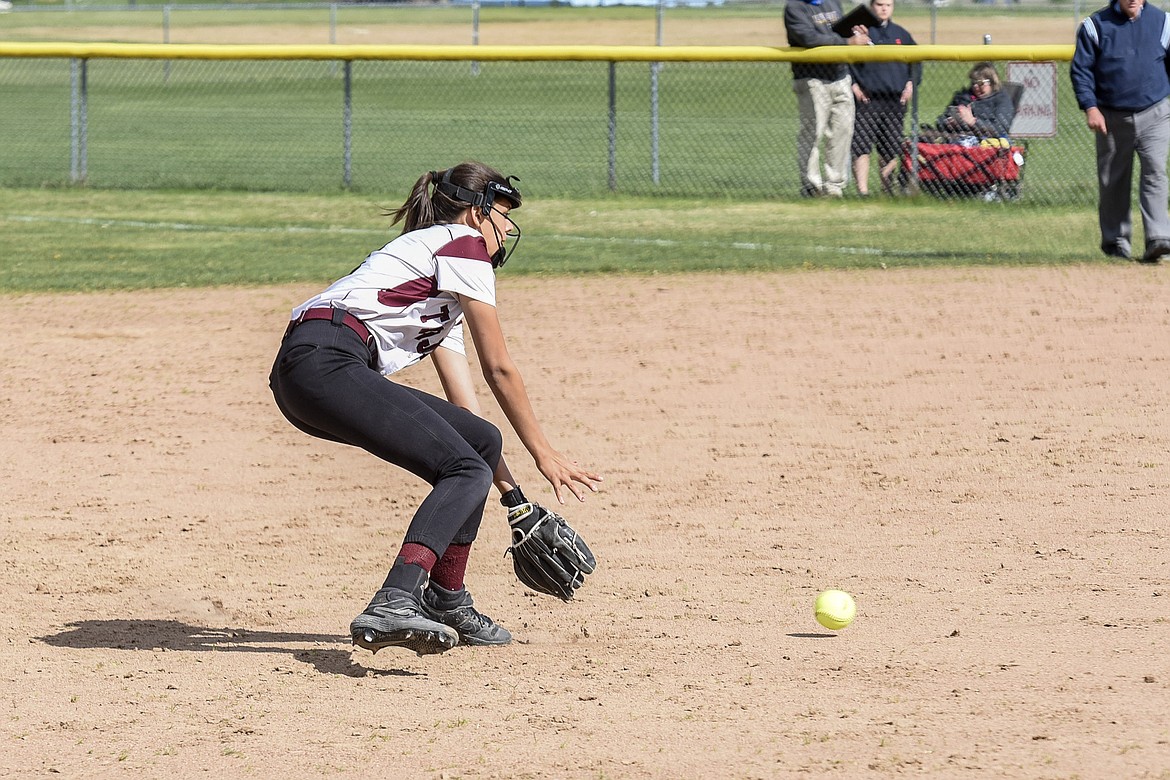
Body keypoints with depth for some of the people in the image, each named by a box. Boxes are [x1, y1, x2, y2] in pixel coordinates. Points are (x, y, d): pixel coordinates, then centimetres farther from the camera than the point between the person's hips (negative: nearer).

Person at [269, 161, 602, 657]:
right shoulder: (462, 243, 6)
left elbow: (464, 405, 31)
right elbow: (499, 370, 5)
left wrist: (514, 497, 28)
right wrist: (544, 454, 13)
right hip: (325, 360, -10)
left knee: (480, 440, 14)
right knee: (466, 469, -17)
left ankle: (446, 603, 19)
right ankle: (393, 607, -38)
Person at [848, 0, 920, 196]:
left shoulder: (901, 34, 16)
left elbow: (916, 61, 24)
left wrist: (911, 83, 8)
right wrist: (853, 85, -8)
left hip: (895, 101, 4)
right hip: (866, 99, -4)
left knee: (891, 149, 7)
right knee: (861, 147, -12)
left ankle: (887, 188, 17)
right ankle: (862, 190, -15)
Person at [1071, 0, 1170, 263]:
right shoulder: (1095, 26, -1)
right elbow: (1080, 69, -1)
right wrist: (1090, 107, -12)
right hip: (1113, 118, 0)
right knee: (1112, 181, 8)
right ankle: (1115, 240, 22)